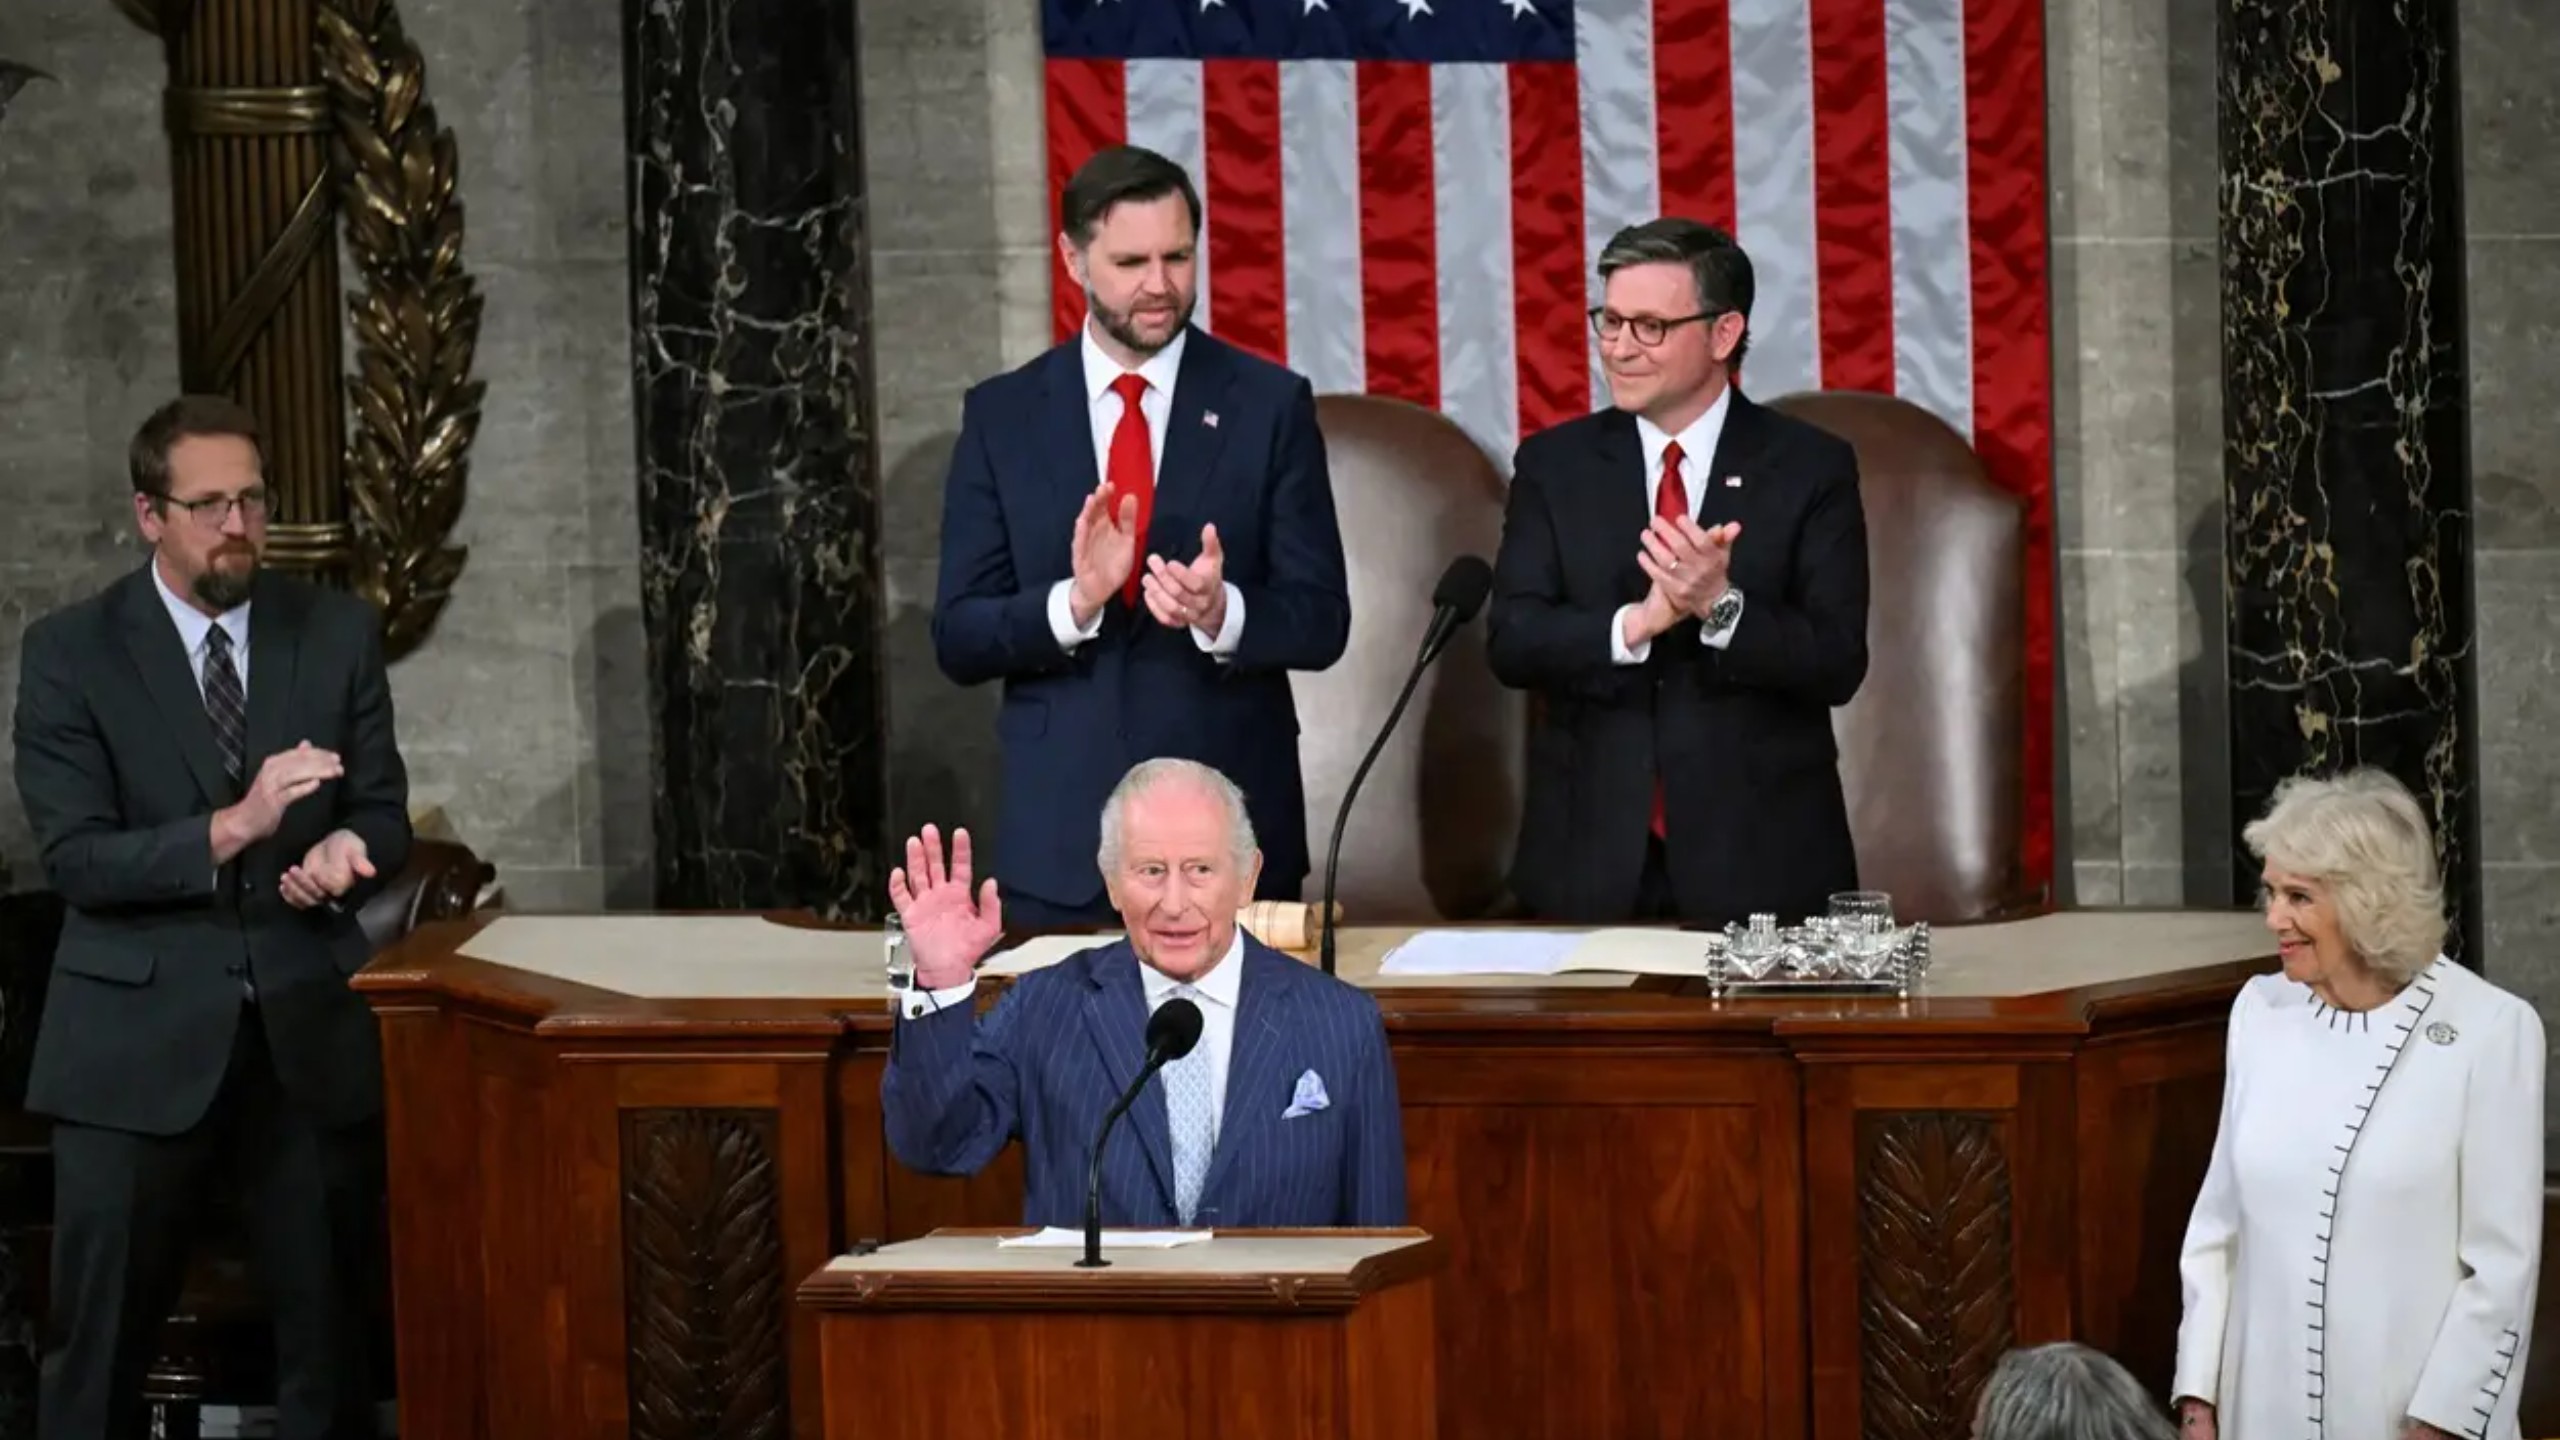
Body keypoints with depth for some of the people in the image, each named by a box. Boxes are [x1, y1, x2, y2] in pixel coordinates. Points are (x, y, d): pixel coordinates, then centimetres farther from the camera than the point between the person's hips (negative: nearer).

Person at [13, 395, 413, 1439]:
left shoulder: (338, 633, 7)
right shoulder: (69, 653, -2)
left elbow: (384, 812, 9)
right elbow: (74, 858, -9)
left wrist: (345, 849, -15)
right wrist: (234, 826, -22)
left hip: (308, 1029, 2)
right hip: (139, 1035, -2)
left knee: (330, 1333, 6)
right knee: (101, 1344, 0)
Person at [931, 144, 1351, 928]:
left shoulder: (1271, 405, 1)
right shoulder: (1002, 416, 5)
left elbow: (1321, 620, -1)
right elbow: (958, 638, 1)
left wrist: (1223, 612, -22)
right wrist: (1072, 602, -18)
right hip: (1062, 834, 1)